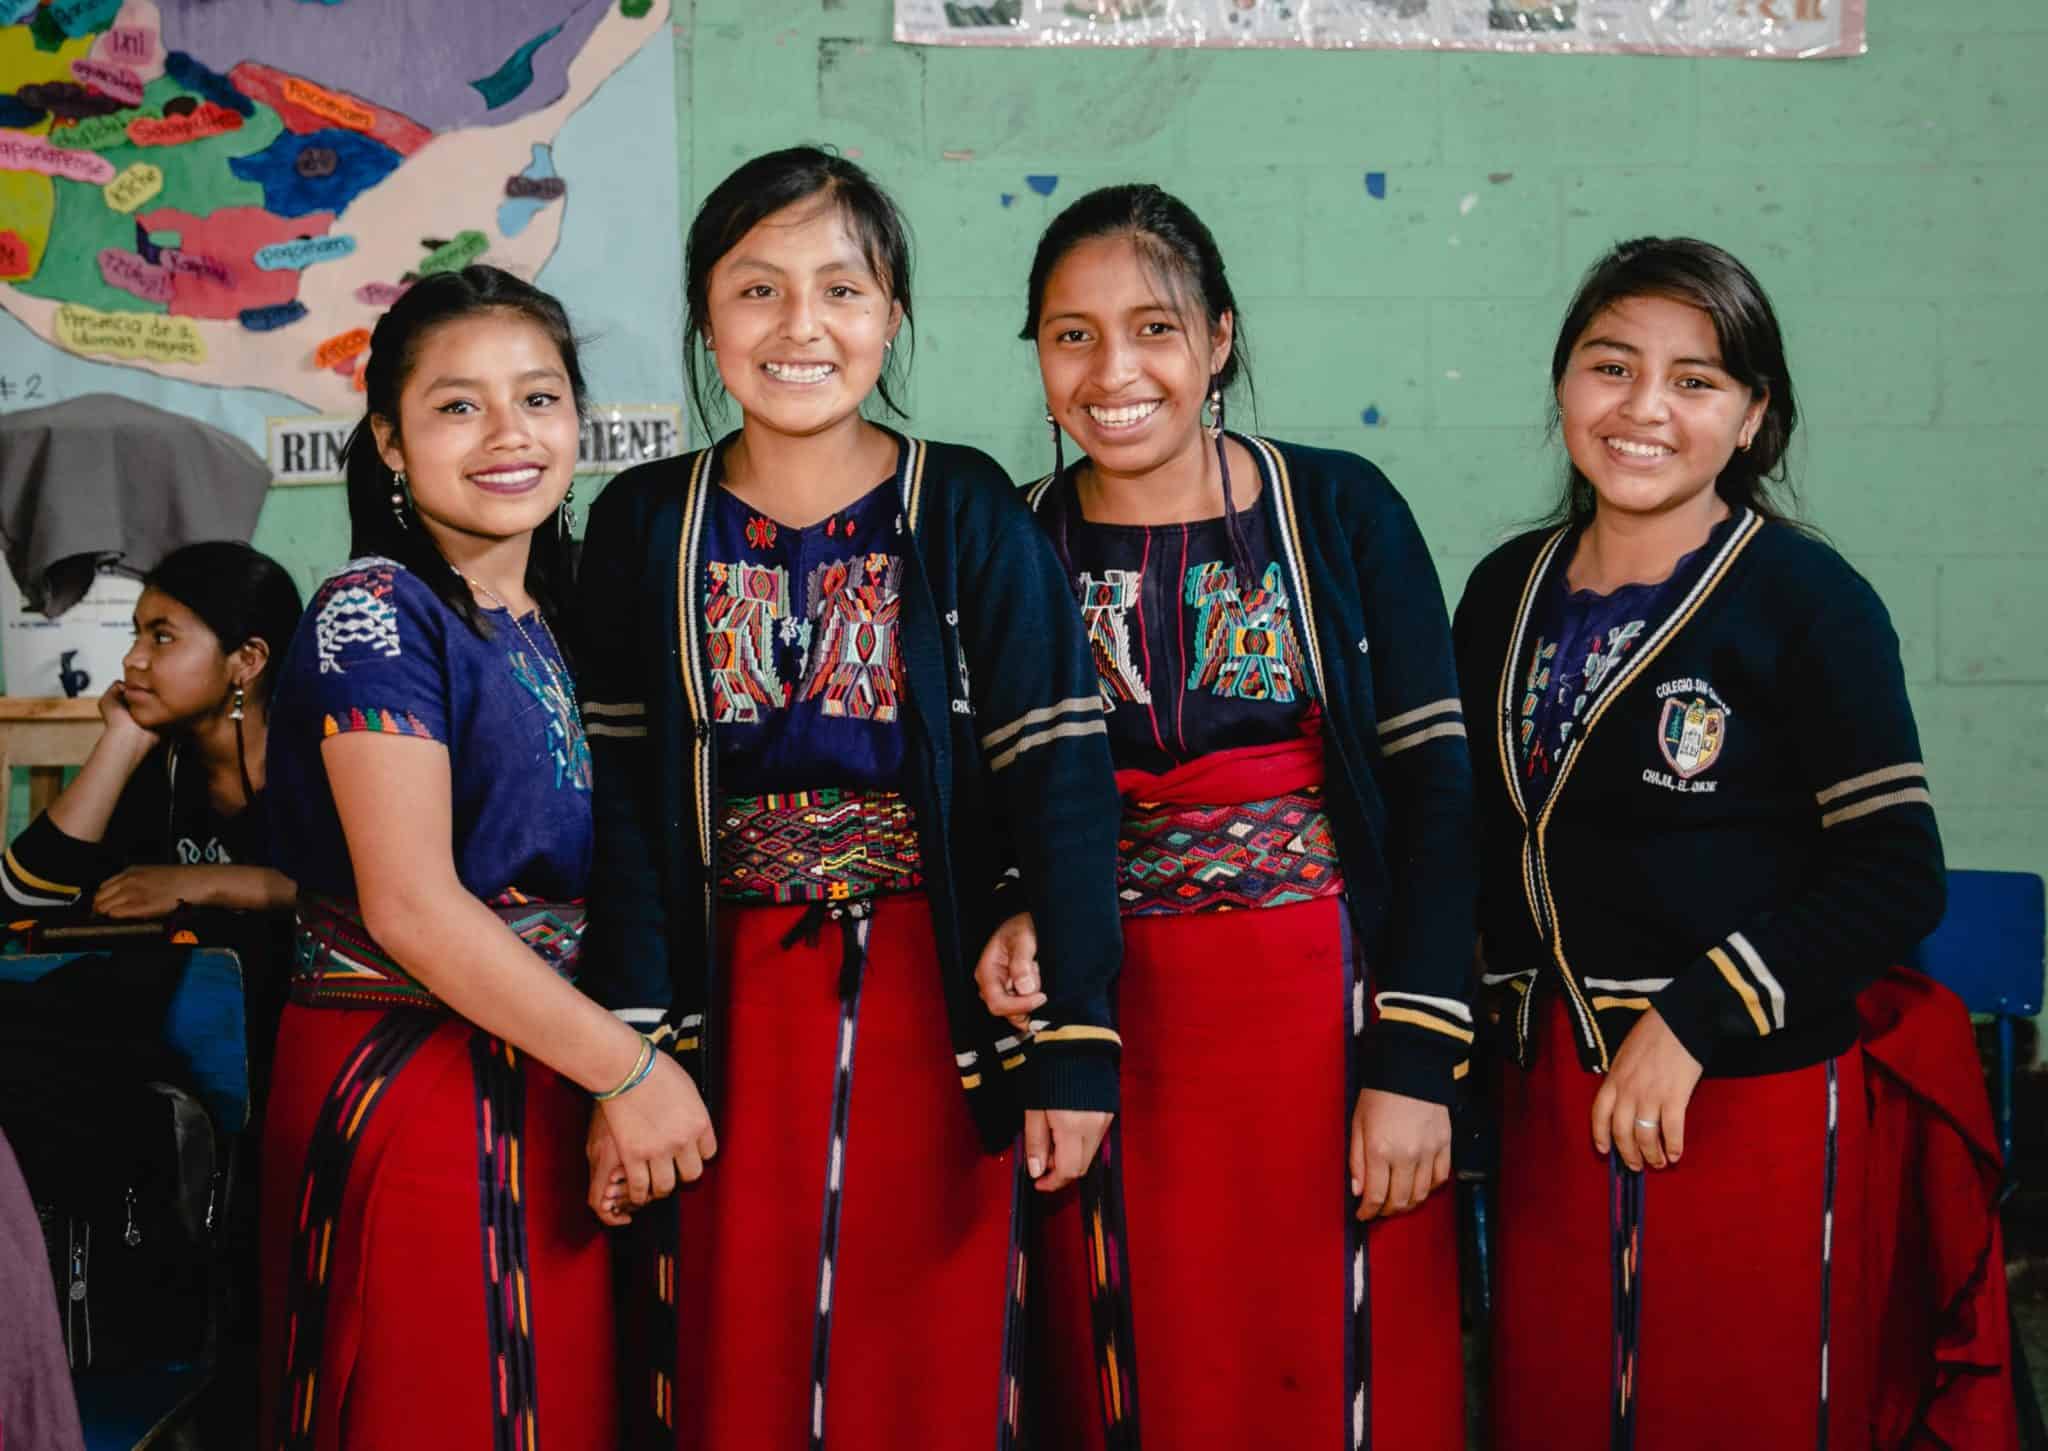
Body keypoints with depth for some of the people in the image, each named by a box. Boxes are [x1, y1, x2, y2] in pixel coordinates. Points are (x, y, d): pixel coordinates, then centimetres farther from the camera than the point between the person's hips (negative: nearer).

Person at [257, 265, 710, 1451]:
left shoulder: (546, 622, 12)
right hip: (406, 1078, -7)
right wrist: (628, 1069, -17)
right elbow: (409, 907, -19)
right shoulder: (377, 615, -11)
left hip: (544, 1078, 7)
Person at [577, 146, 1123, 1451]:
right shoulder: (648, 525, 3)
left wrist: (1074, 1045, -12)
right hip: (734, 1010, 2)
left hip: (934, 1000, -1)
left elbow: (1059, 774, -7)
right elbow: (621, 799, 1)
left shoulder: (967, 512, -3)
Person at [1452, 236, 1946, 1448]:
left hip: (1752, 1095, -5)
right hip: (1554, 1078, 5)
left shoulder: (1806, 600, -8)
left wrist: (1695, 1021, -17)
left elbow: (1897, 877, -12)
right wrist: (1503, 1010, 5)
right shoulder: (1509, 590, 9)